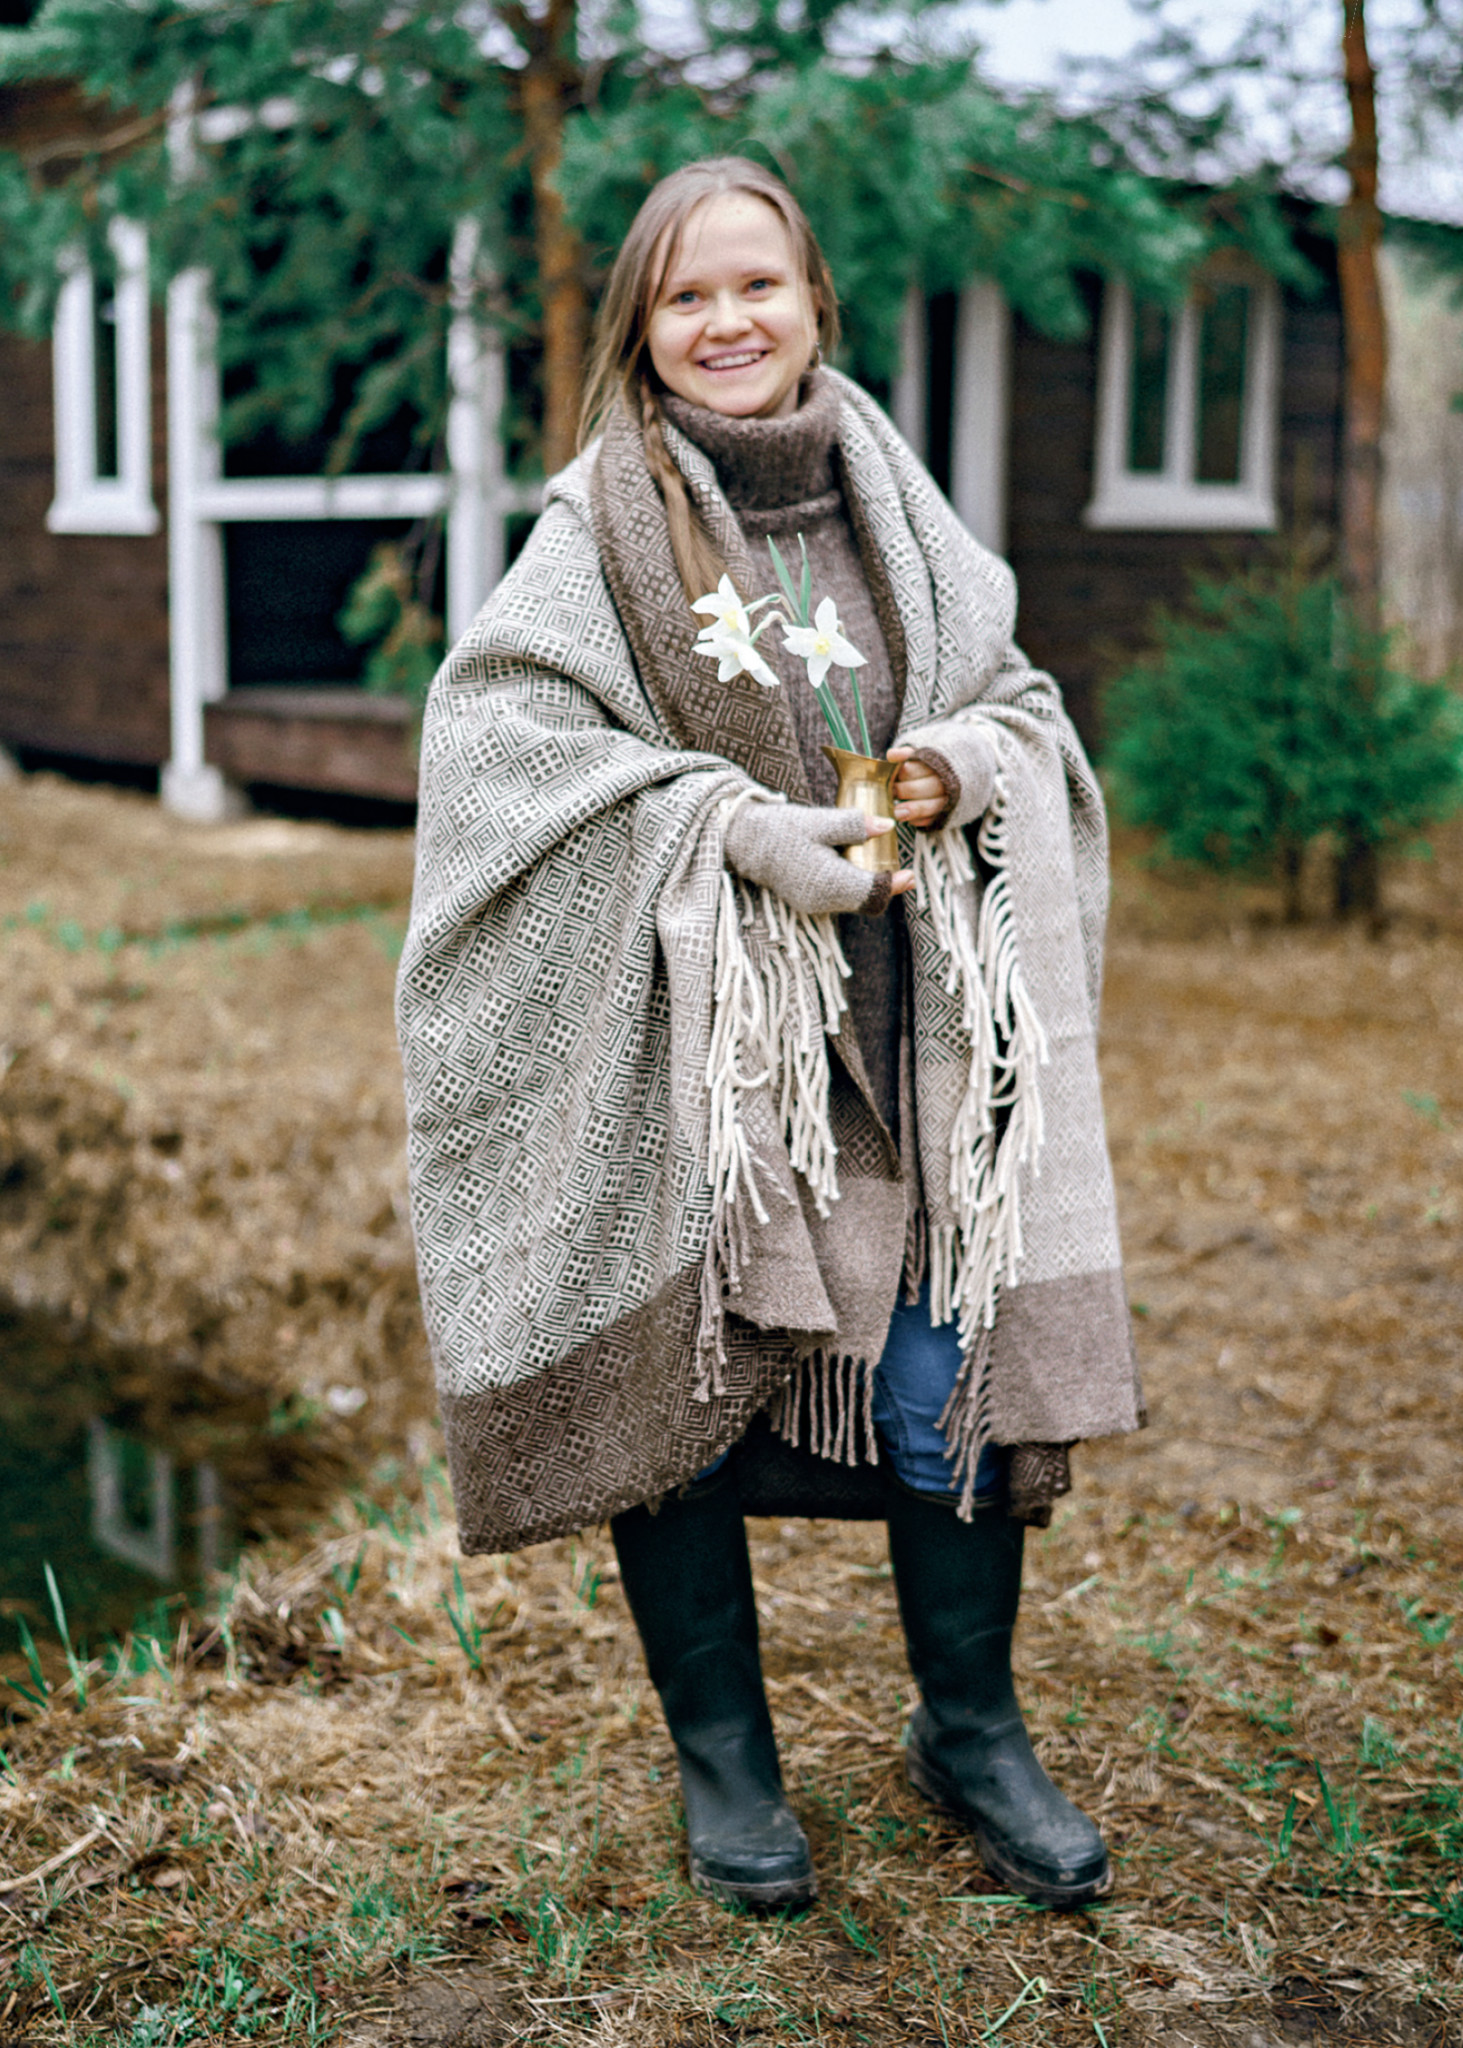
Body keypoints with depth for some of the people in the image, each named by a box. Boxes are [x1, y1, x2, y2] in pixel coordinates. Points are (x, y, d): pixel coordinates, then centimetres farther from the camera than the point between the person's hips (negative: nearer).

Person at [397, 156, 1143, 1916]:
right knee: (675, 1384, 6)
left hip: (906, 1028, 3)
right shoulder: (600, 524, -3)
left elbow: (1020, 700, 14)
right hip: (680, 1031, -3)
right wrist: (746, 830, -20)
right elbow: (504, 734, -13)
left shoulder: (890, 504, 8)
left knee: (957, 1378, 3)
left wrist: (964, 766, -10)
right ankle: (723, 1758, 28)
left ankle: (971, 1731, 27)